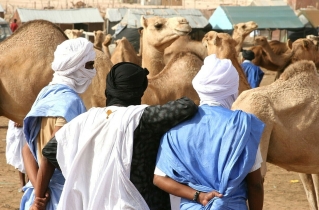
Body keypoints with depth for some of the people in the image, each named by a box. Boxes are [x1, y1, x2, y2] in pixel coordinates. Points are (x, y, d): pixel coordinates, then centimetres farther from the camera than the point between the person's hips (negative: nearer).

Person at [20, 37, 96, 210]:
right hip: (64, 195, -8)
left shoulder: (46, 95, 11)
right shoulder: (69, 100, -15)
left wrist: (38, 190, -6)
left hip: (44, 196, 8)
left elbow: (28, 149, 6)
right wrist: (40, 194, -14)